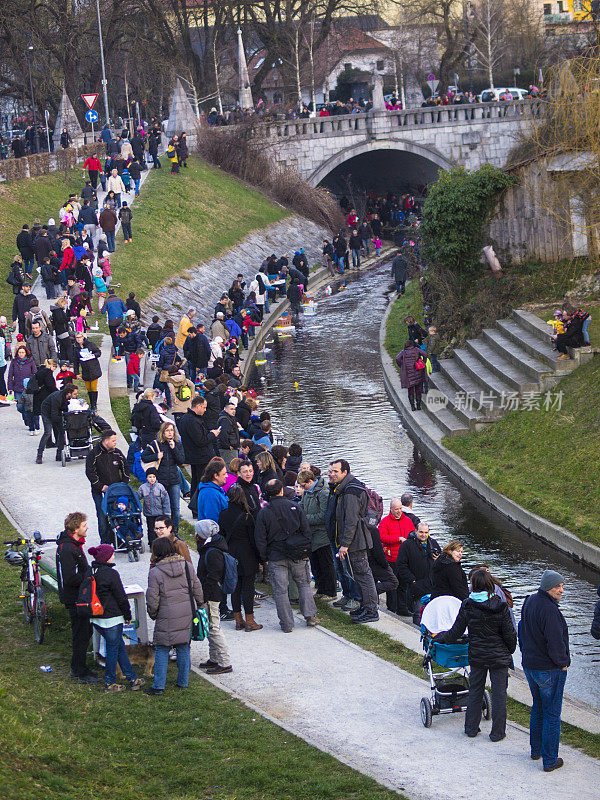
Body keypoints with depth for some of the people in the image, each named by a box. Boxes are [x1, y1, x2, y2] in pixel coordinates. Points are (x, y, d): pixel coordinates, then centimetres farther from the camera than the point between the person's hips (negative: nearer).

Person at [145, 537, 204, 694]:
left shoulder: (155, 572, -12)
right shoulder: (187, 566, 0)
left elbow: (152, 600, -10)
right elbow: (197, 590, 6)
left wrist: (153, 614, 8)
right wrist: (200, 605, 21)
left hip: (166, 618, -4)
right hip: (186, 616, 4)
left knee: (162, 650, 5)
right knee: (184, 649, 14)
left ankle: (159, 686, 6)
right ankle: (183, 682, 21)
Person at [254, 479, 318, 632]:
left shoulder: (263, 513, -5)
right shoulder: (294, 506, -2)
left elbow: (260, 539, -3)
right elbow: (306, 529, 0)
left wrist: (264, 558, 5)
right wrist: (307, 549, 9)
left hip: (276, 557, -1)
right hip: (298, 556, 1)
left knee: (280, 590, 4)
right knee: (304, 584, 17)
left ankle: (287, 624, 4)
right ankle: (310, 616, 12)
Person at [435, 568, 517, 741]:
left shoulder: (467, 606, -11)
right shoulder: (500, 607, -13)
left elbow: (454, 634, -5)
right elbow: (510, 635, -7)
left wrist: (439, 637, 14)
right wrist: (509, 651, 12)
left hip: (477, 656, 2)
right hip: (499, 656, -2)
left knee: (475, 691, 16)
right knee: (499, 693, 7)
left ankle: (471, 728, 25)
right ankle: (497, 732, 10)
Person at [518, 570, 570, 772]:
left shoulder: (529, 602, 4)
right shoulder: (549, 610, -25)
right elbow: (555, 643, -26)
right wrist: (563, 663, -10)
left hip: (529, 664, 9)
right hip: (549, 669, -9)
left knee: (538, 707, 24)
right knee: (552, 714, 1)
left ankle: (536, 750, 34)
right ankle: (549, 760, 6)